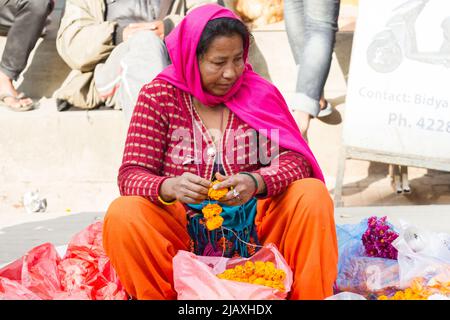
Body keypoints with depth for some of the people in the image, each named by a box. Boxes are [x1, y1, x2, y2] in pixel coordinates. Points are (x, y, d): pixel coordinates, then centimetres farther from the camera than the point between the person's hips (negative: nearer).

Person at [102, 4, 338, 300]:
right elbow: (131, 175, -7)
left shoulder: (260, 93, 3)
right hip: (183, 231, -1)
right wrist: (169, 187, -31)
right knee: (122, 215, -28)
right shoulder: (159, 95, -2)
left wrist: (256, 182, -29)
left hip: (255, 228, 1)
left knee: (313, 195, -22)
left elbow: (294, 161, -6)